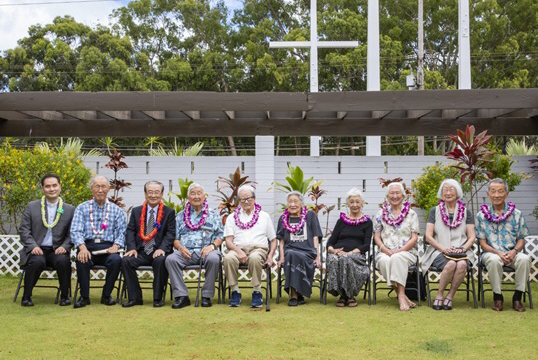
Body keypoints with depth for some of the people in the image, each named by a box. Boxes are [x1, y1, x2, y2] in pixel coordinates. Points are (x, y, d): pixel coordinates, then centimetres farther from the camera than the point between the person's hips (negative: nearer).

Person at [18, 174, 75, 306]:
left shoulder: (69, 209, 10)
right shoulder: (31, 207, 10)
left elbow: (71, 233, 8)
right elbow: (24, 230, 5)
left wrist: (64, 246, -11)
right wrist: (33, 246, -12)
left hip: (57, 251, 1)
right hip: (36, 250, 0)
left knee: (63, 261, -33)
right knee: (37, 261, -34)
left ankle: (65, 296, -12)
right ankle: (26, 297, -15)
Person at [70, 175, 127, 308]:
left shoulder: (116, 210, 16)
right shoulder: (82, 208, 13)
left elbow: (122, 232, 7)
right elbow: (75, 231, 1)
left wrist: (116, 246, -14)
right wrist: (82, 248, -19)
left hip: (107, 247, 0)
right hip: (87, 246, 0)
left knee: (116, 260, -32)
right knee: (82, 260, -33)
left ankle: (106, 295, -13)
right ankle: (84, 296, -15)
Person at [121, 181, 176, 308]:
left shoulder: (169, 212, 8)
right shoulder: (136, 211, 15)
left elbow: (170, 233, -2)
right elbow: (130, 231, 8)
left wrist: (162, 248, -18)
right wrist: (132, 248, -10)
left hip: (158, 251, -3)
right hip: (141, 252, 3)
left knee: (161, 261, -35)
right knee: (125, 260, -24)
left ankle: (158, 298, -19)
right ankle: (135, 297, -15)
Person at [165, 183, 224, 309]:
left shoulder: (213, 215, 18)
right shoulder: (181, 216, 22)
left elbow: (220, 236, 11)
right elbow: (175, 238, 15)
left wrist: (212, 246, -9)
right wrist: (180, 247, -6)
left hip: (206, 251, -1)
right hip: (186, 251, 2)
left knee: (214, 259, -36)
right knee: (170, 259, -29)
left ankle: (206, 296, -22)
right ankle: (181, 296, -26)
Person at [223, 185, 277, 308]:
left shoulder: (264, 216, 22)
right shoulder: (232, 217, 20)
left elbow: (273, 240, 20)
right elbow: (228, 241, 7)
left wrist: (270, 255, 0)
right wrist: (239, 251, -14)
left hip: (258, 248, -1)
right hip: (238, 248, 1)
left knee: (254, 258, -39)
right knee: (228, 258, -35)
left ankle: (257, 293, -26)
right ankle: (235, 292, -21)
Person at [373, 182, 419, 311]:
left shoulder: (411, 214, 11)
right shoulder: (381, 214, 15)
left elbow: (414, 238, 4)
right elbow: (376, 237, 9)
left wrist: (400, 250, -12)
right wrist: (386, 250, -10)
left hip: (407, 252, -1)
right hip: (385, 252, 1)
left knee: (397, 258, -36)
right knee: (385, 261, -34)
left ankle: (401, 295, -34)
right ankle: (403, 296, -30)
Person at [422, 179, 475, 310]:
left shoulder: (466, 212, 15)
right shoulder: (435, 211, 12)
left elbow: (472, 237, 9)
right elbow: (428, 236, 4)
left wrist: (462, 248, -11)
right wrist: (444, 249, -11)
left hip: (461, 252, 1)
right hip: (438, 252, -1)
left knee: (462, 264, -34)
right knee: (451, 264, -34)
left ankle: (450, 296, -18)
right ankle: (439, 295, -17)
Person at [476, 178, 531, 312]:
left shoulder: (517, 214, 6)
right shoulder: (482, 215, 3)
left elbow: (521, 240, 7)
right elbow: (483, 243, 1)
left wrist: (514, 251, -15)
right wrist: (498, 253, -17)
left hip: (512, 253, 1)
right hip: (491, 253, -1)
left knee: (525, 259, -32)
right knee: (494, 260, -37)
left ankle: (517, 297, -16)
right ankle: (497, 296, -17)